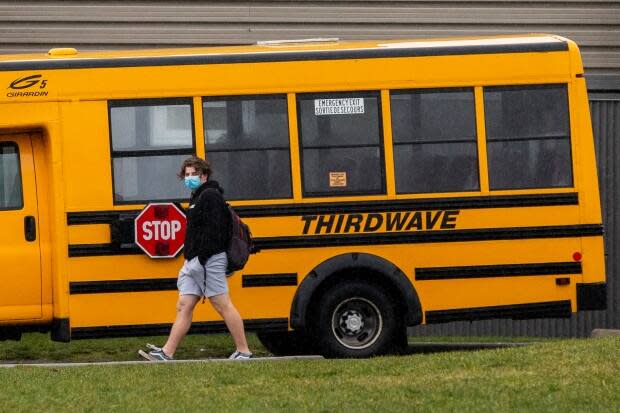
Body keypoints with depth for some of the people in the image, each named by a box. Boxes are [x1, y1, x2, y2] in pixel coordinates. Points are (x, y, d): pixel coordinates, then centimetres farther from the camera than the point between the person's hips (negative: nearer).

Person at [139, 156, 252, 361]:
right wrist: (190, 258, 19)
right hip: (193, 263, 10)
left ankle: (244, 352, -3)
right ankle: (166, 353, 0)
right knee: (183, 307, 4)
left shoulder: (210, 196, -9)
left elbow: (214, 230, -19)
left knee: (223, 305, -7)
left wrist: (203, 257, -22)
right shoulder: (198, 198, 22)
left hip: (209, 260, -10)